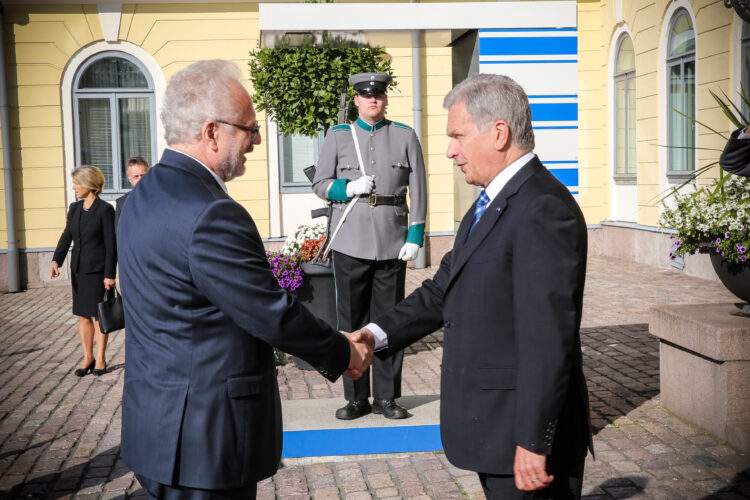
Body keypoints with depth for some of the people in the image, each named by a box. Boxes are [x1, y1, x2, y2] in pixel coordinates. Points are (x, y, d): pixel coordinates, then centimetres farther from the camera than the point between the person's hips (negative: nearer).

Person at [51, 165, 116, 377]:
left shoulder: (105, 209, -11)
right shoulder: (74, 208, 9)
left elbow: (111, 244, -12)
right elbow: (67, 235, 4)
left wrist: (110, 274, -14)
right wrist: (56, 260, -12)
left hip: (97, 270, -6)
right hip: (78, 269, 6)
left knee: (98, 315, 3)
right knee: (83, 315, 10)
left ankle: (100, 358, 15)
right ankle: (87, 357, 21)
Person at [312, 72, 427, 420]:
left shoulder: (405, 137, 7)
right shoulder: (338, 136, 8)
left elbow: (418, 191, 4)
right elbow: (320, 184, 8)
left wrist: (415, 235, -4)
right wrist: (348, 188, -11)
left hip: (392, 243, 0)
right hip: (350, 244, 0)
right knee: (351, 321, 4)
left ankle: (386, 397, 16)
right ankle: (356, 398, 15)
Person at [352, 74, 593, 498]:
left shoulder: (544, 211, -22)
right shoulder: (494, 202, 11)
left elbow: (548, 339, -25)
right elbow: (445, 290, 12)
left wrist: (533, 443, -23)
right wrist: (379, 334, -1)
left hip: (526, 434, -9)